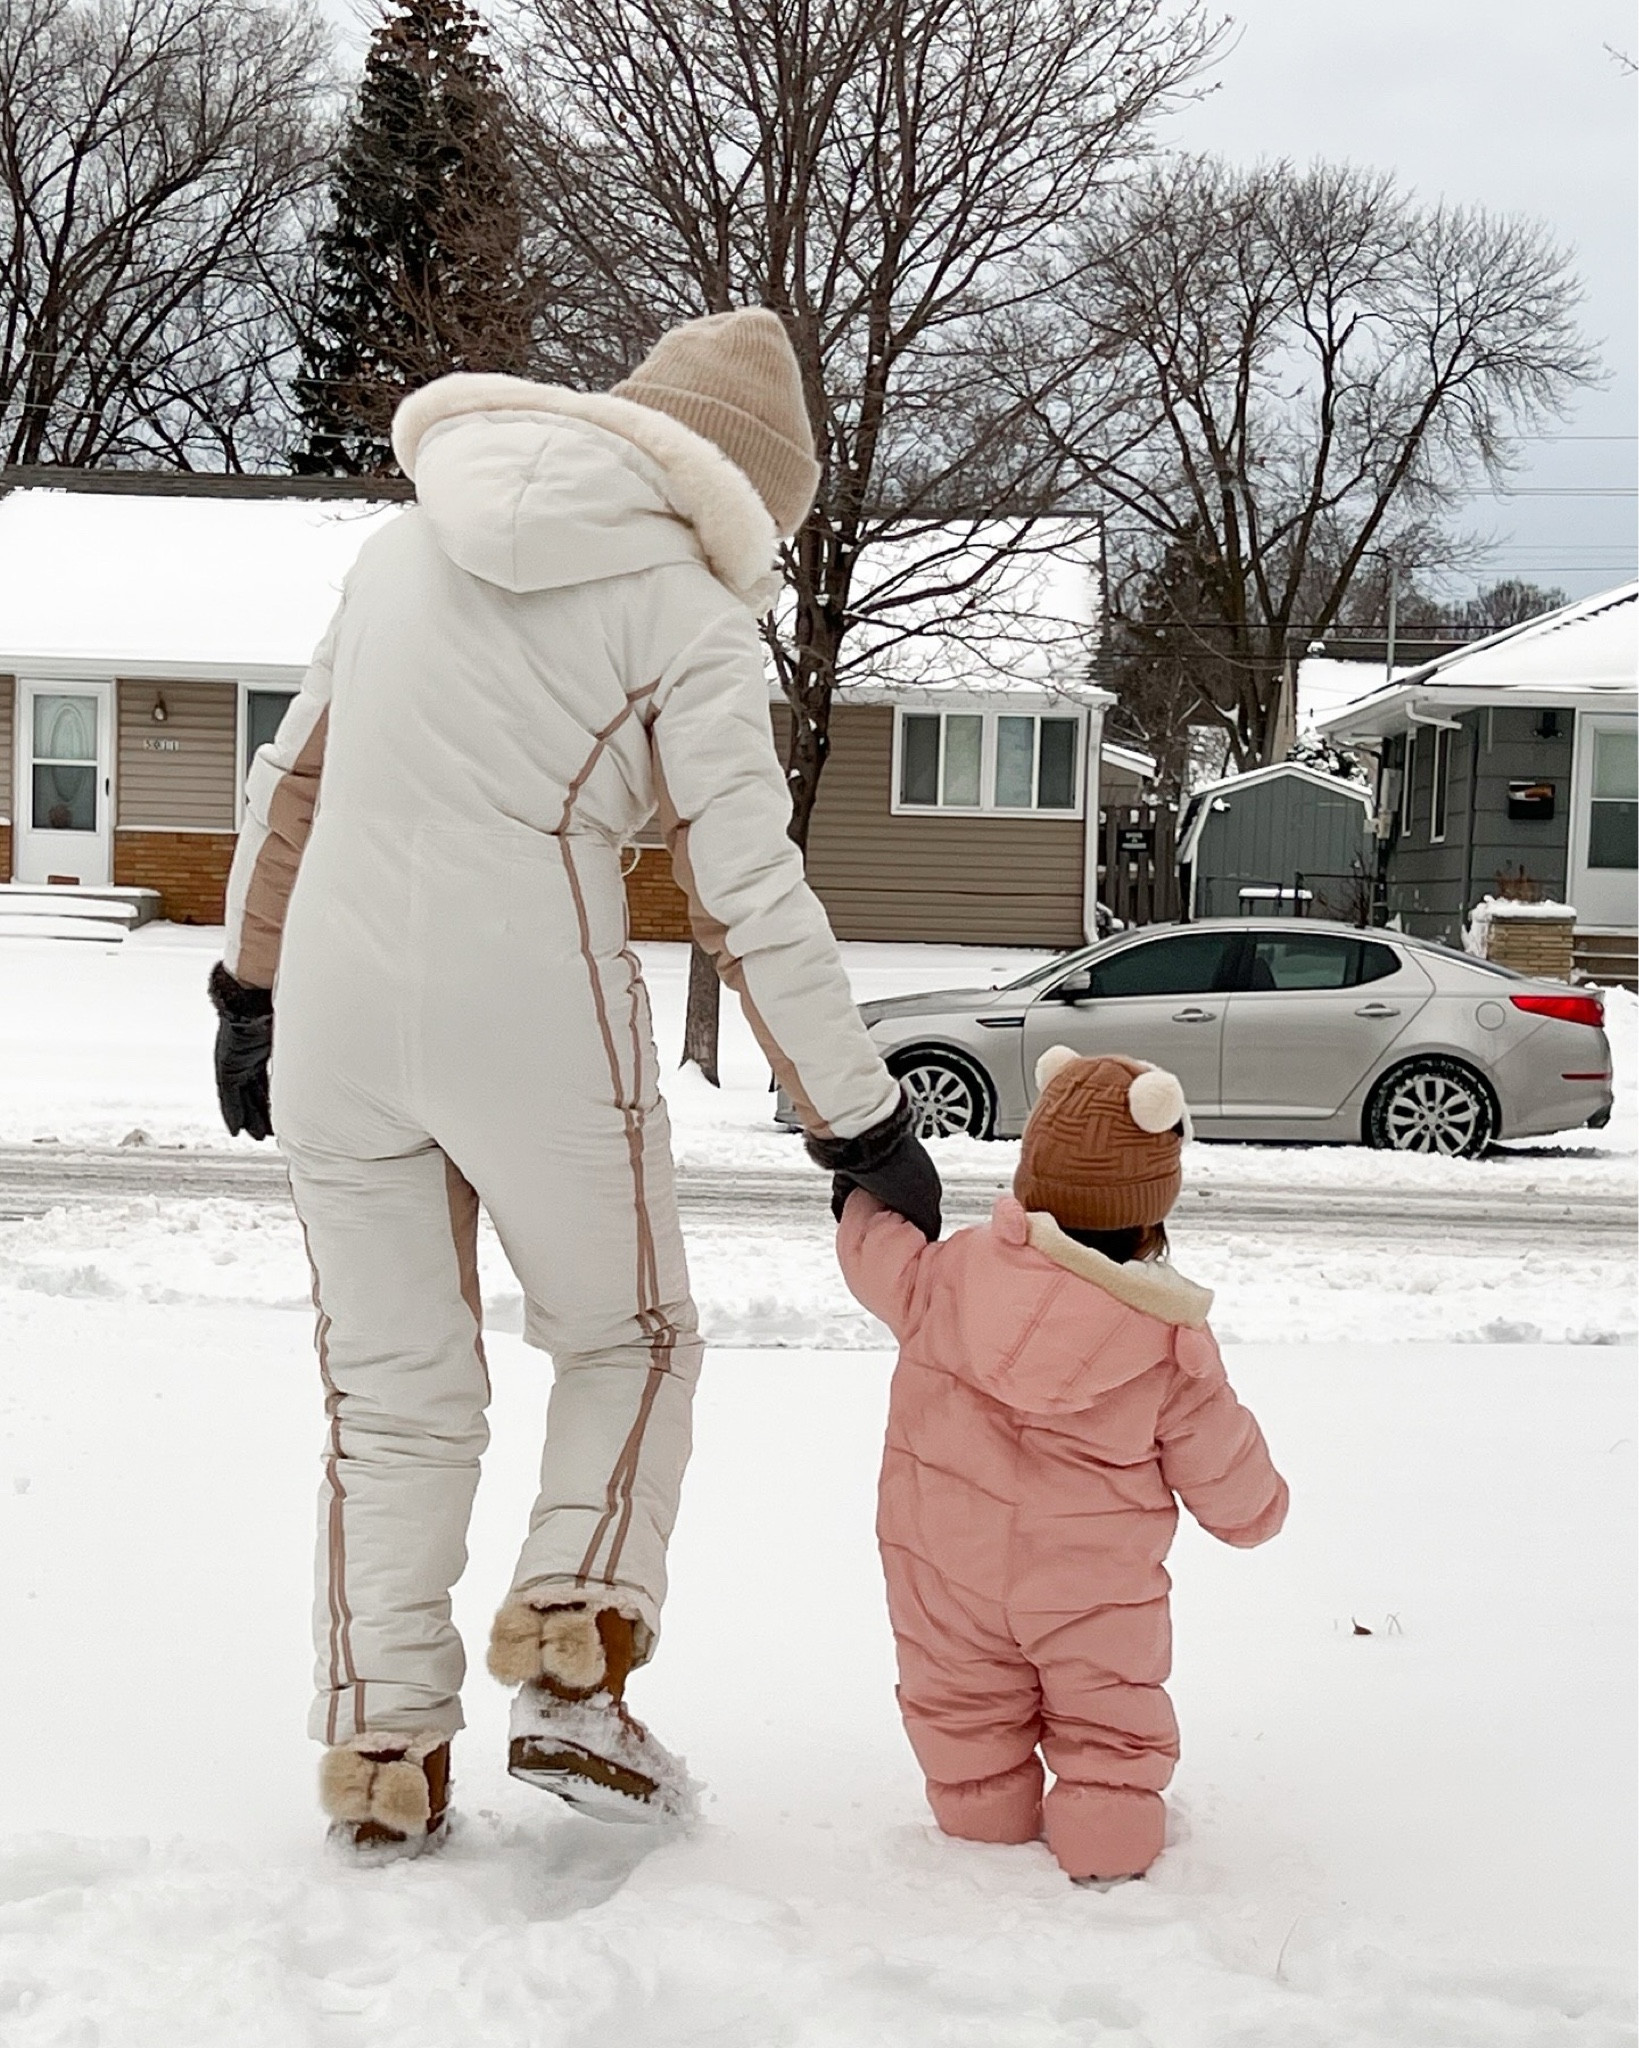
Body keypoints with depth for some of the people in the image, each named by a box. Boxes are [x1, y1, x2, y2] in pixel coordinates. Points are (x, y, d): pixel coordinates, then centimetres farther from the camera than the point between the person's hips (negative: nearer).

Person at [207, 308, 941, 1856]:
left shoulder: (408, 548, 14)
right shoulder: (685, 614, -3)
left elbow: (289, 780, 19)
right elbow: (751, 902, -6)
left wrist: (248, 987, 27)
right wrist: (863, 1124, -1)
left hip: (337, 1022, 5)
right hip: (534, 1024, -5)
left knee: (391, 1391, 14)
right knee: (629, 1339, 17)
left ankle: (382, 1755, 13)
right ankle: (572, 1660, 1)